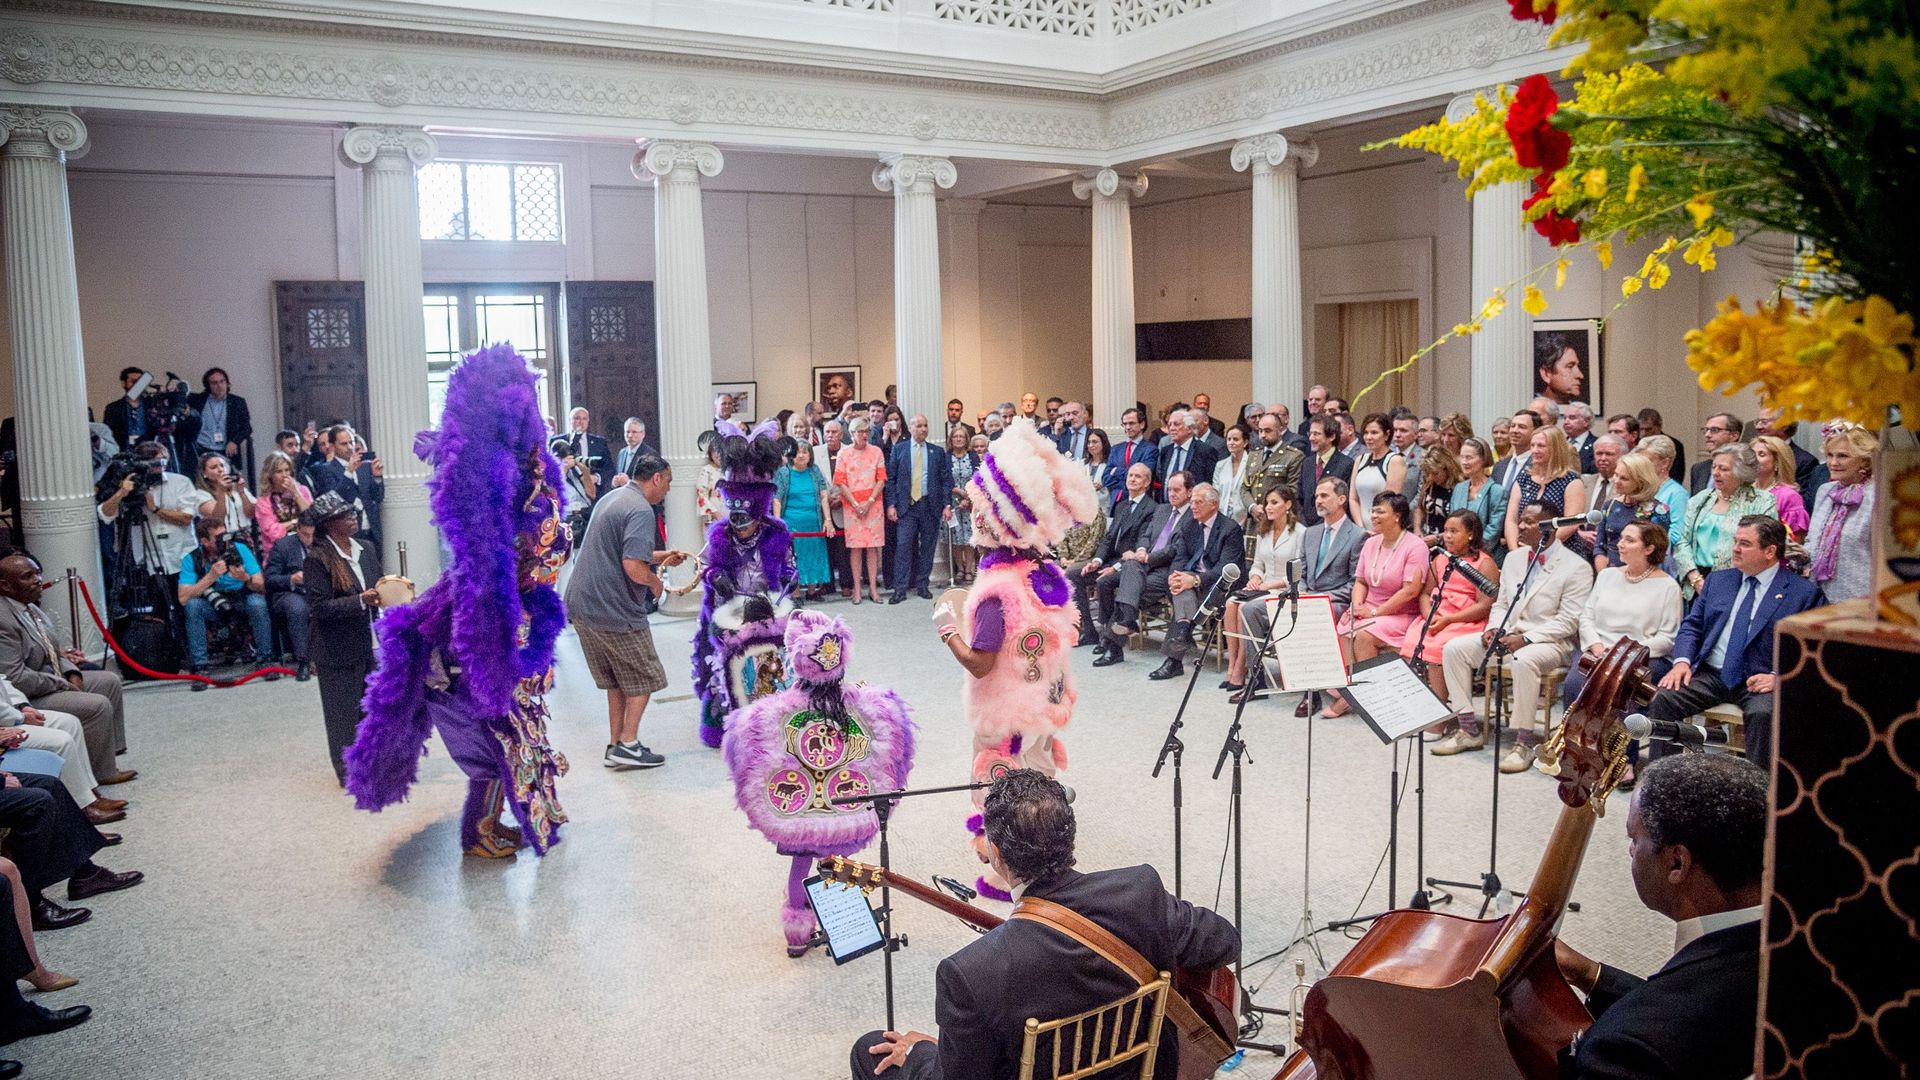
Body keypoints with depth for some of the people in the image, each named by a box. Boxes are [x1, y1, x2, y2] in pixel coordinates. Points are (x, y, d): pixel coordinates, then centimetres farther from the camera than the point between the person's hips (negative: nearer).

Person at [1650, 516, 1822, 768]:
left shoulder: (1803, 592, 3)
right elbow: (1692, 626, 15)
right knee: (1664, 698, -21)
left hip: (1760, 681, -4)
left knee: (1763, 713, -35)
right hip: (1709, 675, 4)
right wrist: (1682, 661, -4)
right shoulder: (1717, 580, 17)